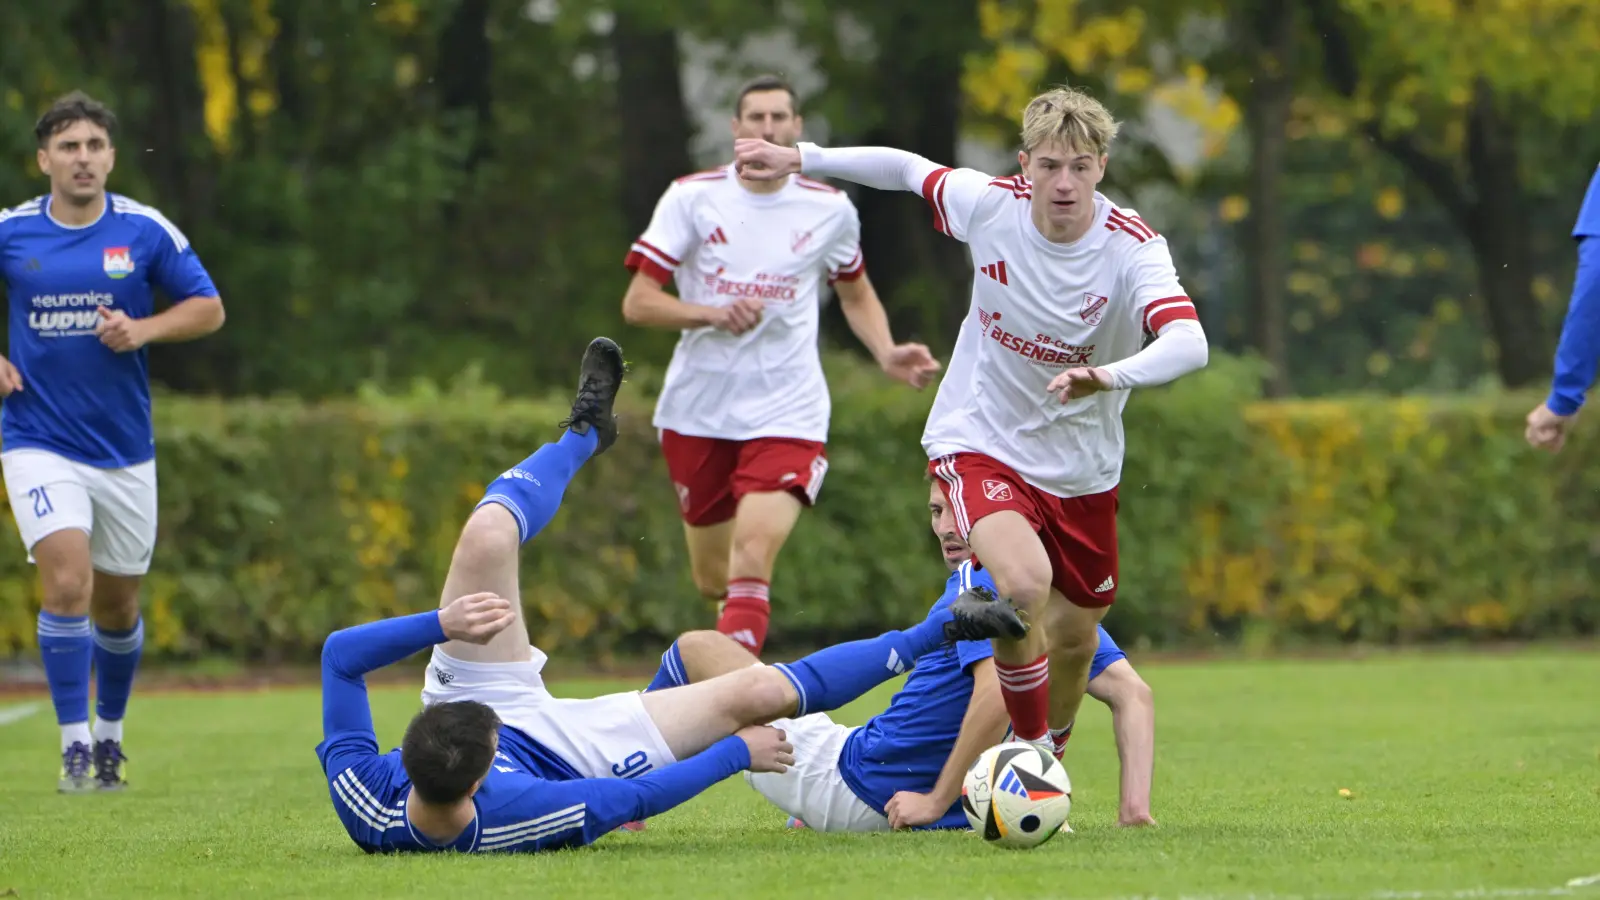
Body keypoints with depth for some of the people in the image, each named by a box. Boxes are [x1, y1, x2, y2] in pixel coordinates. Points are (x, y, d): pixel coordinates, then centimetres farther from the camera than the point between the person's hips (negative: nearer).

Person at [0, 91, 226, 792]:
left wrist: (144, 329, -13)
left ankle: (109, 735, 33)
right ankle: (75, 747, -14)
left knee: (117, 605, 12)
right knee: (67, 581, -19)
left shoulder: (146, 231, -2)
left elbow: (208, 308, 4)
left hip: (124, 449, 2)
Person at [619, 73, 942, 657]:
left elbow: (856, 295, 21)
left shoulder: (830, 210, 3)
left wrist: (889, 356, 2)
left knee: (753, 558, -23)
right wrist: (712, 313, -20)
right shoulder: (692, 198, -1)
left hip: (786, 410, -1)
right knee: (713, 581, 9)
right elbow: (637, 303, -3)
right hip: (698, 409, 1)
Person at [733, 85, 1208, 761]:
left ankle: (1048, 764, 43)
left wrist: (1109, 376, -57)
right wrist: (799, 159, 8)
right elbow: (909, 170, 6)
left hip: (1082, 468, 2)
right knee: (1023, 582, -29)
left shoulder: (1132, 248, -22)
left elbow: (1188, 343, -39)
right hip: (980, 444, -2)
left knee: (1075, 635, 13)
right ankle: (1028, 747, -8)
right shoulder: (991, 204, -15)